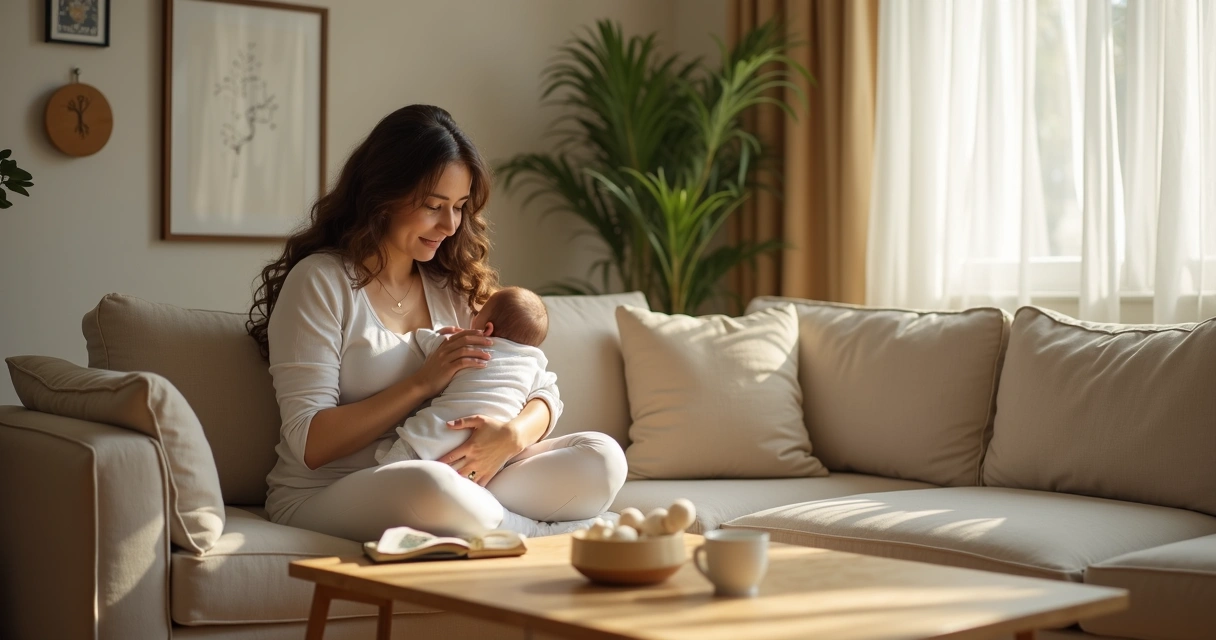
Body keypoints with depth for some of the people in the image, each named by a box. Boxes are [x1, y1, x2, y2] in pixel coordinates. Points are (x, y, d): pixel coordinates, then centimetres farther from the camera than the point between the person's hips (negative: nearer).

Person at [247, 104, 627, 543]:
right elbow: (309, 442, -12)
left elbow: (545, 395, 6)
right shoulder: (320, 281, -5)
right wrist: (423, 383, -18)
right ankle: (545, 534, -15)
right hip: (324, 497, -4)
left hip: (455, 480, 4)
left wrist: (512, 436, -18)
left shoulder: (454, 285, 12)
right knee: (427, 485, -38)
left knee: (602, 458, -14)